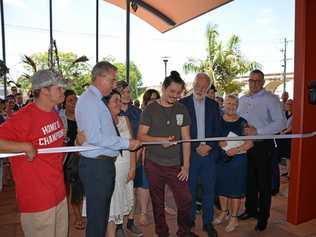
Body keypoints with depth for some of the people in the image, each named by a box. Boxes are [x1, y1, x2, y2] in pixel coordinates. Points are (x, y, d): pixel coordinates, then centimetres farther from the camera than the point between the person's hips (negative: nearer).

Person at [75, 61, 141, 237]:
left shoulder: (97, 100, 14)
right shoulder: (89, 100, -16)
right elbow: (94, 138, -24)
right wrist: (126, 143, -18)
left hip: (104, 164, 10)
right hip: (96, 165, -10)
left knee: (103, 213, 23)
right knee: (97, 216, 4)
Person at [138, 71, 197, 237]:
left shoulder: (182, 110, 4)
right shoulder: (150, 109, -3)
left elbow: (186, 139, 4)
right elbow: (141, 136, -6)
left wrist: (186, 165, -1)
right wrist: (161, 140, -21)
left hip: (175, 165, 2)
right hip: (154, 164, -1)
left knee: (185, 200, 2)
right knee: (158, 202, 12)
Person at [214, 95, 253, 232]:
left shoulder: (242, 122, -2)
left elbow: (250, 143, -6)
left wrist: (237, 149, -19)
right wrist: (218, 143, -15)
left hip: (237, 160, -2)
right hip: (220, 158, 2)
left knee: (235, 188, 5)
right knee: (221, 186, 13)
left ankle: (234, 218, 21)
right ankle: (224, 212, 34)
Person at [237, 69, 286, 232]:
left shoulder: (271, 99, -8)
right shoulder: (242, 100, 9)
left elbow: (281, 123, -16)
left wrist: (257, 131, -21)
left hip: (263, 145, -5)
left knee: (263, 182, 7)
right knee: (249, 180, 17)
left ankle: (263, 217, 22)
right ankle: (251, 209, 35)